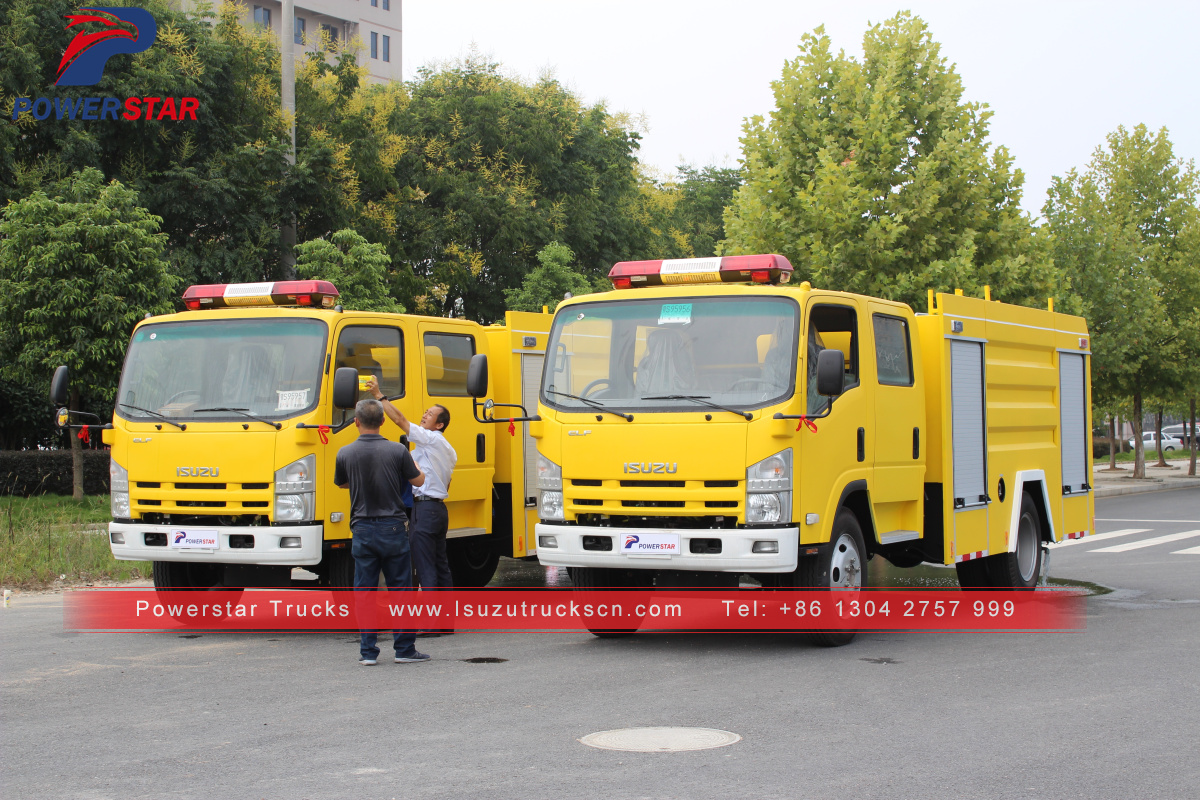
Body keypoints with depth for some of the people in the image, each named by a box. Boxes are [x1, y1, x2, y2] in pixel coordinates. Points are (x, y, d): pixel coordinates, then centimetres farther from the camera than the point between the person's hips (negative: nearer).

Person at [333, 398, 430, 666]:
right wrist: (412, 464, 27)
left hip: (363, 530, 1)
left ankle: (367, 652, 6)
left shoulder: (345, 454, -4)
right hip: (393, 528, -1)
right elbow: (419, 480, 6)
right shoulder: (396, 451, -7)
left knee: (365, 592, 7)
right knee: (400, 589, 7)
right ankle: (405, 649, 9)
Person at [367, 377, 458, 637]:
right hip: (439, 508, 10)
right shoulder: (449, 451, 20)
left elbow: (400, 419, -11)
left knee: (425, 567, -8)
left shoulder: (430, 439, -7)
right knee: (441, 566, 11)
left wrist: (379, 396, -7)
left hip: (425, 508, -10)